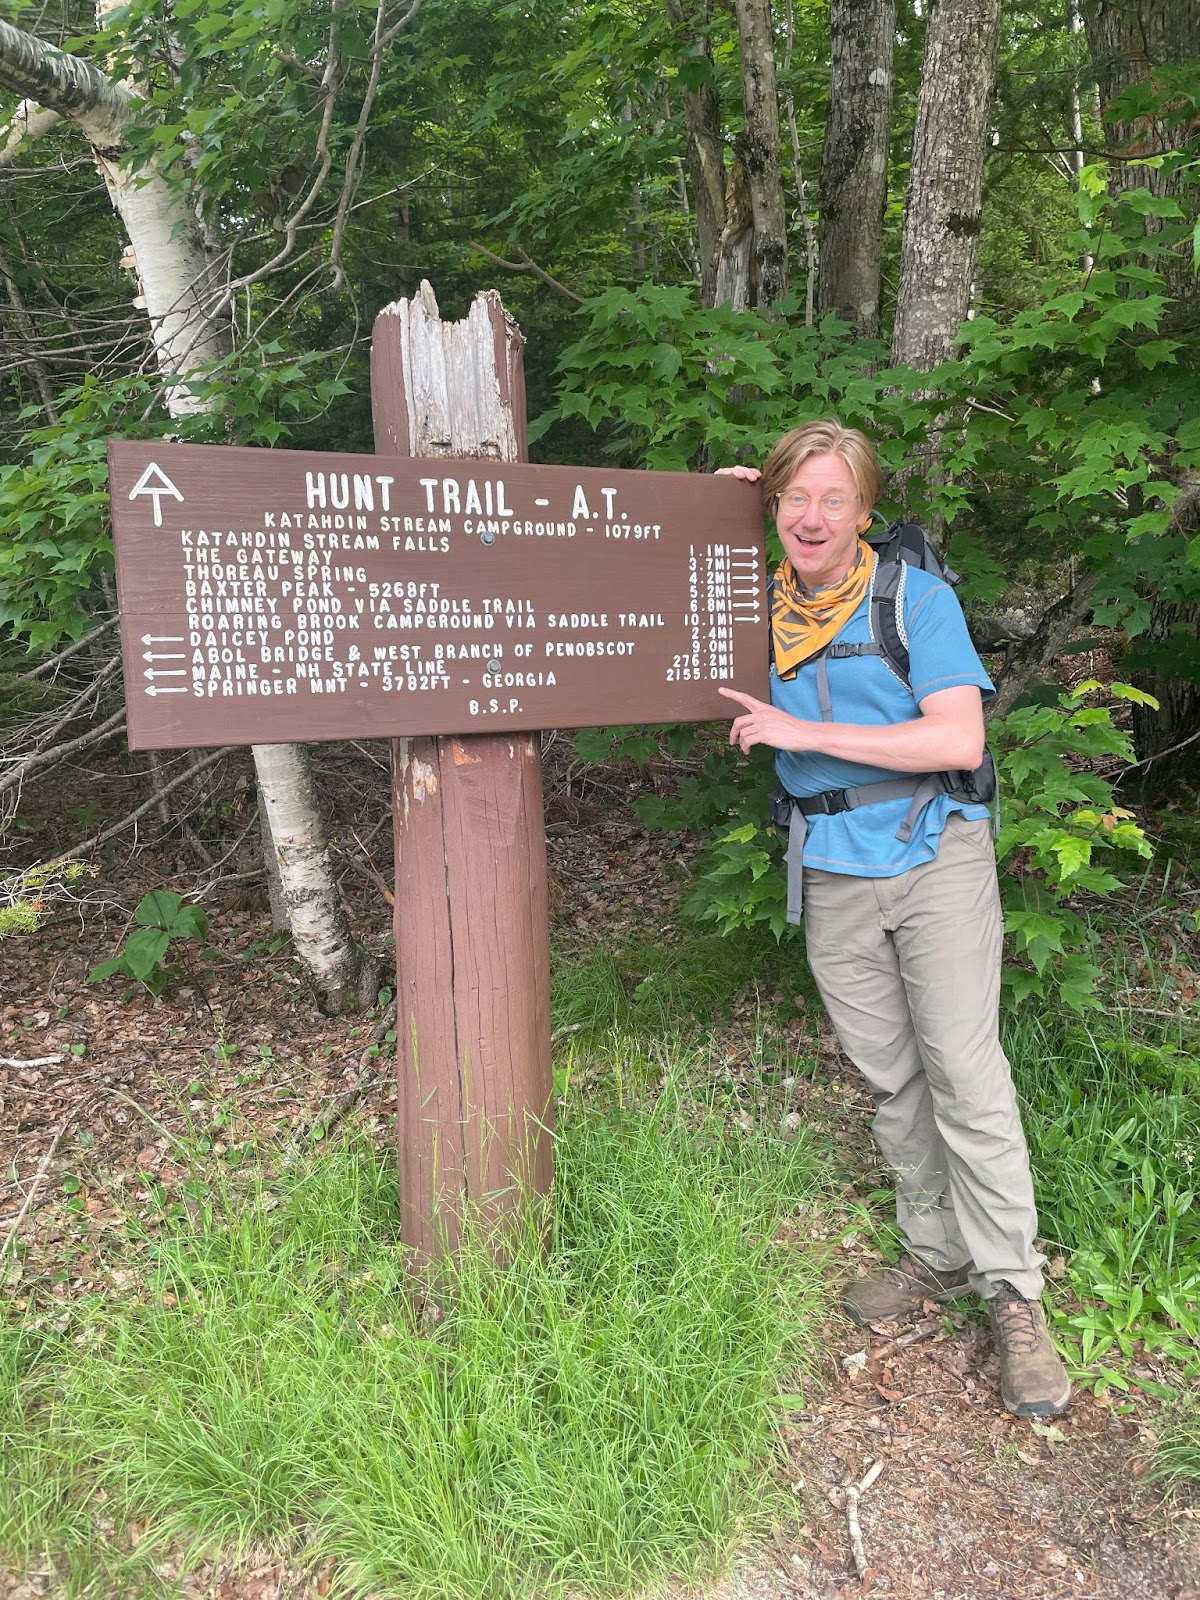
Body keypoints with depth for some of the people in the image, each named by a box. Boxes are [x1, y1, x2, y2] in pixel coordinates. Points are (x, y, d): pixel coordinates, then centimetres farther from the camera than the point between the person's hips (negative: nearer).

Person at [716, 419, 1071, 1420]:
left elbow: (958, 740, -15)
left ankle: (1014, 1295, 11)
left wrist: (806, 732, -18)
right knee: (891, 1080, 13)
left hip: (934, 857, -4)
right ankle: (938, 1255, 31)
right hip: (831, 874, 4)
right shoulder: (763, 605, 7)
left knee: (965, 1077, -4)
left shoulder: (916, 596, -6)